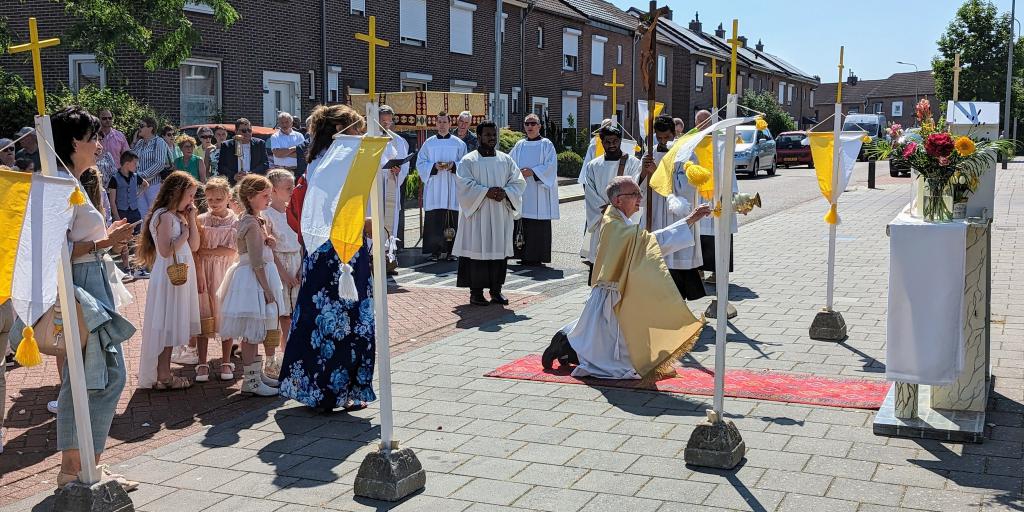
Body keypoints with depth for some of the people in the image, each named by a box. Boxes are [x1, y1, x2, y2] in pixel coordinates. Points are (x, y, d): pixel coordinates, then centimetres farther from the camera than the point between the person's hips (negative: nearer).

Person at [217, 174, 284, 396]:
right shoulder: (252, 223, -17)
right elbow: (257, 262, -20)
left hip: (254, 279, 10)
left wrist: (267, 242, 0)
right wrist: (267, 288, -18)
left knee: (255, 332, 16)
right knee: (252, 332, -5)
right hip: (253, 279, -10)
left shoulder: (248, 220, 12)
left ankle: (256, 372, 25)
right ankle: (251, 380, 0)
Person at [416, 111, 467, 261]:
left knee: (452, 219, -3)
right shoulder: (429, 143, 9)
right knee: (434, 219, -3)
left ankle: (451, 250, 4)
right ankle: (435, 251, 2)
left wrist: (453, 166, -13)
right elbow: (420, 163, 6)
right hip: (434, 189, 0)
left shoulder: (459, 144, 8)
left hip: (452, 188, 0)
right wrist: (434, 167, -11)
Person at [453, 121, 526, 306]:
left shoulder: (506, 160, 11)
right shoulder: (468, 161, 0)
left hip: (501, 214, 4)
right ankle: (476, 292, 3)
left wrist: (505, 193, -14)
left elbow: (518, 182, 5)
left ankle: (496, 290, 13)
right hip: (477, 214, -4)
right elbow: (464, 184, -11)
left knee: (499, 249, 4)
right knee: (477, 249, -4)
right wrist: (486, 192, -21)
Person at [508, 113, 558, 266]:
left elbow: (551, 166, -8)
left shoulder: (546, 145, 1)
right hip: (522, 192, 4)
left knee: (538, 224, -6)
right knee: (522, 223, 2)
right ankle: (524, 254, 10)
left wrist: (532, 171, -16)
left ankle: (537, 256, -1)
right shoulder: (520, 145, 14)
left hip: (539, 190, -4)